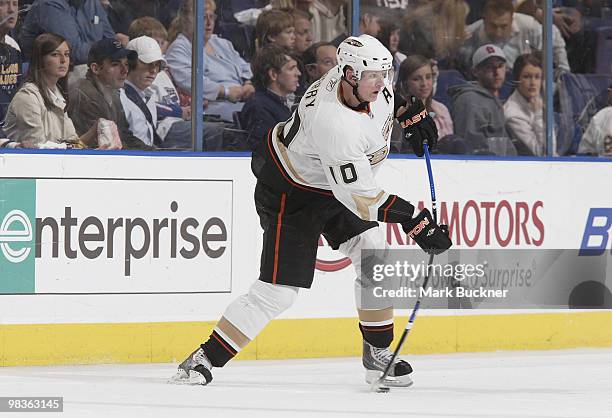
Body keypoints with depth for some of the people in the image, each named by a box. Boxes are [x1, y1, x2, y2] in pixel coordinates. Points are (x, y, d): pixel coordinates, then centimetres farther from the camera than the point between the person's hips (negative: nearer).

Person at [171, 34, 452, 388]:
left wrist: (411, 112, 8)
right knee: (279, 289, -12)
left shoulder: (368, 78, -15)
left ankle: (378, 353, 16)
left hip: (340, 180, 9)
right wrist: (415, 221, -33)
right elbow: (361, 199, -34)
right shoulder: (334, 123, -39)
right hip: (291, 192, -9)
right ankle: (203, 360, -7)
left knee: (375, 260, 2)